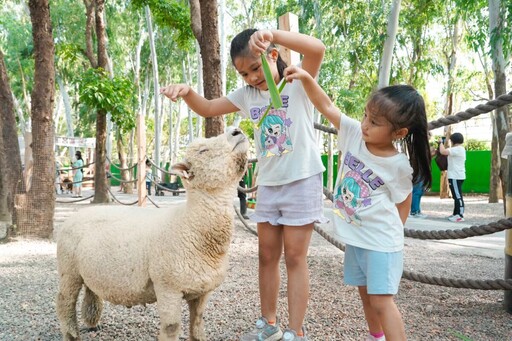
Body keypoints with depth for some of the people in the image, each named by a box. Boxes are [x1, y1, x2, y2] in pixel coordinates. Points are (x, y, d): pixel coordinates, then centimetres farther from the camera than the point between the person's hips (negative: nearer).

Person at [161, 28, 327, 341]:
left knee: (295, 257, -3)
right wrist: (187, 91, -12)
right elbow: (207, 109, 9)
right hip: (268, 184, 6)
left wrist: (272, 33, -38)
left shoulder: (298, 83, -9)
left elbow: (317, 49, -28)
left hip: (302, 181, -6)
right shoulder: (247, 95, 7)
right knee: (267, 255, 12)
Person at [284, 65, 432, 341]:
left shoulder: (399, 166, -19)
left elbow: (402, 204, -4)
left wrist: (393, 231, 2)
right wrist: (306, 78, -19)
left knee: (381, 301, -5)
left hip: (381, 241, -6)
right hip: (355, 237, 6)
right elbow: (326, 106, -8)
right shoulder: (355, 133, -9)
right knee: (365, 293, 22)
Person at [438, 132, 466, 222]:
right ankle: (456, 214, 22)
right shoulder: (460, 149, 18)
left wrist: (441, 142, -9)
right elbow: (447, 152, 26)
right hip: (456, 176, 11)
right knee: (456, 196, 15)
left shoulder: (457, 149, -17)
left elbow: (443, 151, -25)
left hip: (456, 177, -11)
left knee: (458, 196, -9)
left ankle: (460, 216, -9)